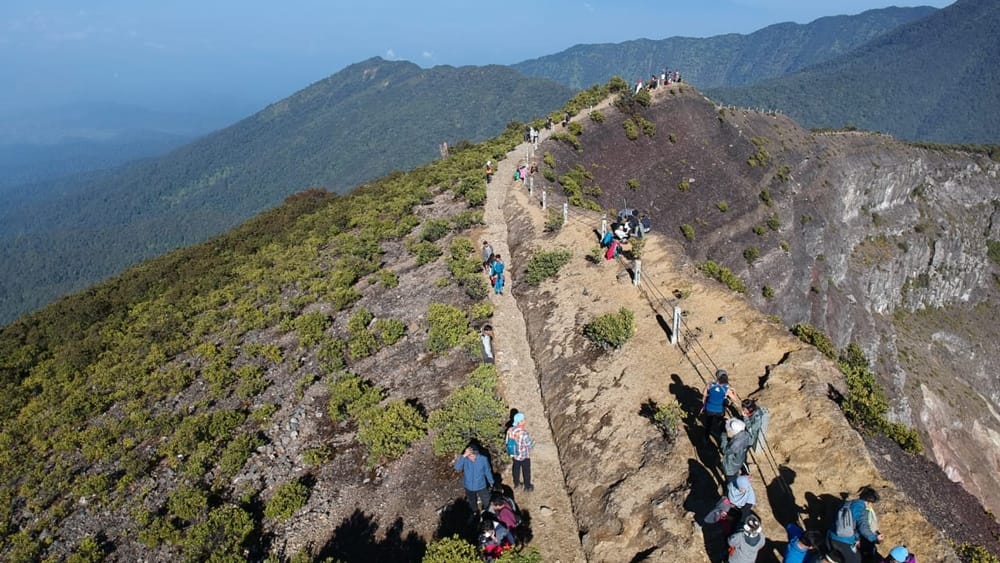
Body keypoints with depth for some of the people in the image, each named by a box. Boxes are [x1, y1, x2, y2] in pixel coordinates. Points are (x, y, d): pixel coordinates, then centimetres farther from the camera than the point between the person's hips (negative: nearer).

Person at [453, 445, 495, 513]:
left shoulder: (483, 459, -25)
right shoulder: (464, 459, -26)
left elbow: (487, 471, -9)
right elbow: (457, 468, -44)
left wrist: (491, 482, 4)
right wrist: (464, 456, -52)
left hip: (481, 486, 0)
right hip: (469, 486, 0)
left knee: (487, 502, 21)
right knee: (472, 503, 26)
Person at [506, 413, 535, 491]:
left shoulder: (510, 430, -17)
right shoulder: (524, 433, -36)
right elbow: (530, 445, -24)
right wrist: (533, 443, -1)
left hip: (514, 455, 5)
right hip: (524, 456, -5)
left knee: (516, 468, 27)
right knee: (526, 471, 18)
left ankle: (516, 483, 47)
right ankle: (527, 487, 37)